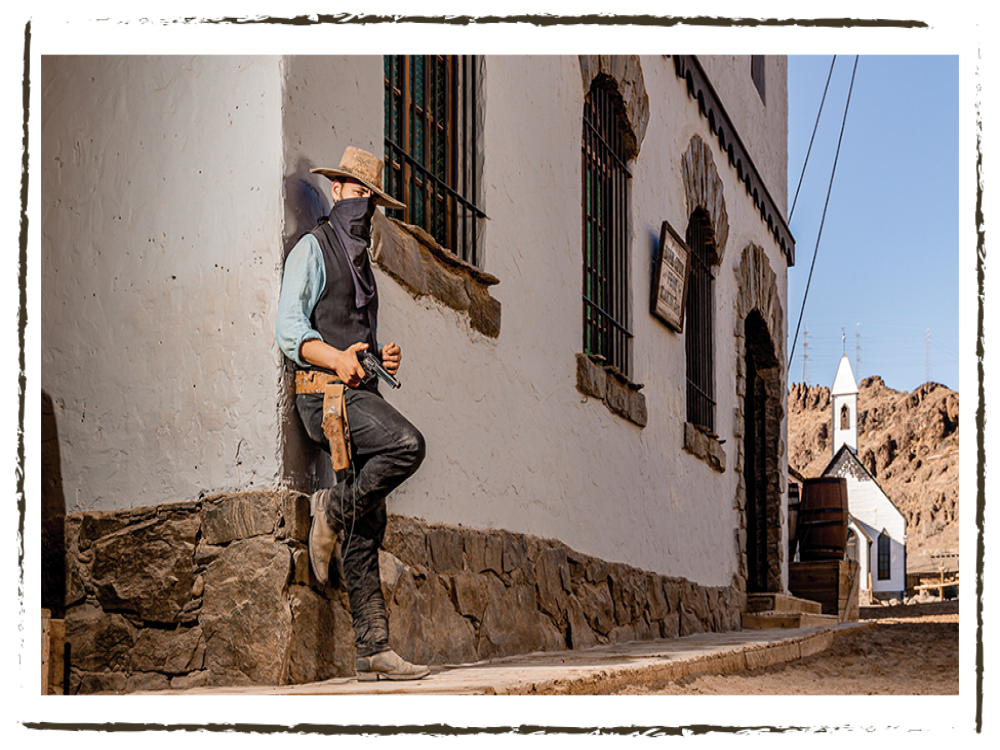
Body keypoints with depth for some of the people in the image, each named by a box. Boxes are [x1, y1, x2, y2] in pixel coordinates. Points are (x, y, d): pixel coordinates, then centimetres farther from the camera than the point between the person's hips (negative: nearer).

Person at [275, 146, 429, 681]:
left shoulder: (361, 261, 26)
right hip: (325, 393, -7)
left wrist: (384, 356, 9)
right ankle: (334, 509, -8)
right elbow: (289, 329, -8)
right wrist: (336, 358, -23)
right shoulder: (312, 249, 2)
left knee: (367, 533, 1)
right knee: (407, 445, -31)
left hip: (359, 395, 7)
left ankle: (373, 650, 0)